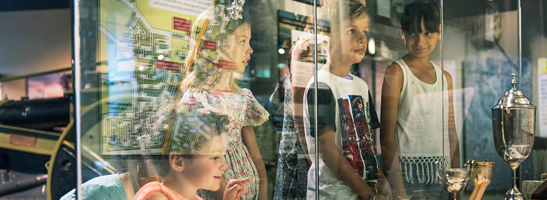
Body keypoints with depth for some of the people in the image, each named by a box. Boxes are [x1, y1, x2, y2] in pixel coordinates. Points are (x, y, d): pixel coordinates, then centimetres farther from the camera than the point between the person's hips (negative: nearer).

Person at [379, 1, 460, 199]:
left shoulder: (445, 77, 12)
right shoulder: (396, 72, -6)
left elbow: (451, 134, 16)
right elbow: (386, 136, -11)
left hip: (442, 175, 5)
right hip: (408, 173, -5)